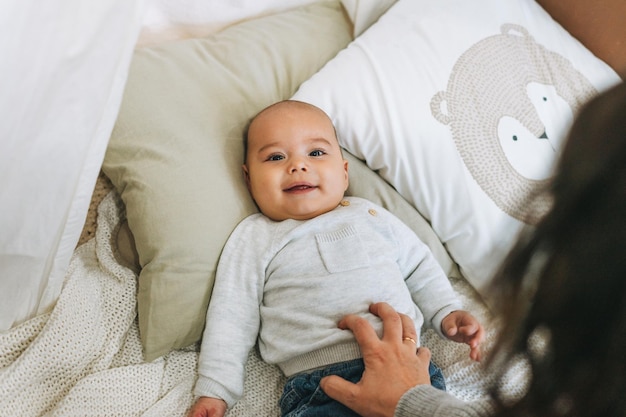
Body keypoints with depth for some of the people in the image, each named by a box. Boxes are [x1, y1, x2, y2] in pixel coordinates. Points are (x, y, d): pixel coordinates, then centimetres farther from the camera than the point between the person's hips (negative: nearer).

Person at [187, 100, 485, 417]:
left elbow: (418, 267, 29)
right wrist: (215, 390, 3)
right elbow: (231, 317, 9)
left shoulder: (370, 215, 20)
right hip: (318, 384, -2)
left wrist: (447, 312, 15)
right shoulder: (253, 237, 11)